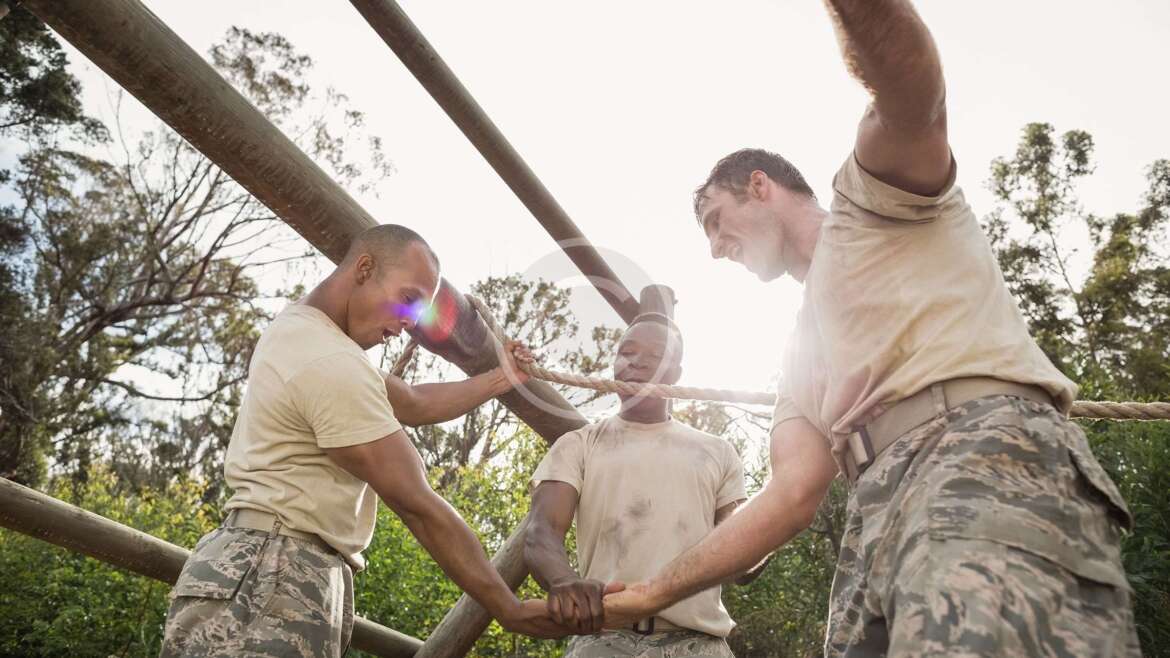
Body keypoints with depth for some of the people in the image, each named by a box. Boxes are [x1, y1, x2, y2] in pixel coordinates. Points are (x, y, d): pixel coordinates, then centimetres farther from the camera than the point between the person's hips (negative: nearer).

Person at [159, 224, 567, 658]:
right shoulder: (333, 363, -19)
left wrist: (499, 380, 28)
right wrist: (510, 611, -12)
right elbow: (418, 507, -18)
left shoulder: (299, 328, 14)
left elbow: (411, 404, 22)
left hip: (260, 579, 10)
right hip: (268, 587, -10)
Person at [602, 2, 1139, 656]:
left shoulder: (869, 190, 17)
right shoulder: (804, 346, 32)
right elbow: (795, 492, 18)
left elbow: (914, 98, -8)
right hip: (879, 512, 7)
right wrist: (654, 591, 16)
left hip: (988, 450, -7)